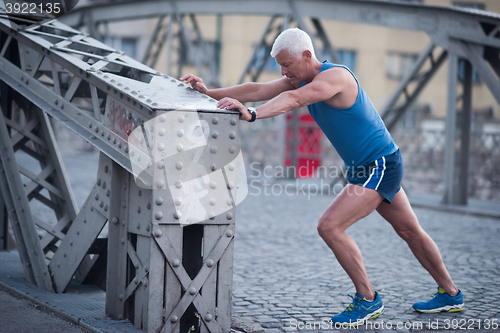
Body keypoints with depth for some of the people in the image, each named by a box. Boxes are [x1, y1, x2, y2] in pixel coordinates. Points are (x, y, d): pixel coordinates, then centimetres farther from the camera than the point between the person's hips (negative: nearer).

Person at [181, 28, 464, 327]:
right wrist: (209, 93, -11)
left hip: (380, 166, -10)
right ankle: (451, 294, 34)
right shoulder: (302, 79, 4)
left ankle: (368, 298, -4)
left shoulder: (335, 76, -23)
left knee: (330, 226, -17)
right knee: (410, 231, 19)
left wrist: (251, 114, -53)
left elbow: (293, 99, -41)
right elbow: (257, 90, -3)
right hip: (368, 168, 10)